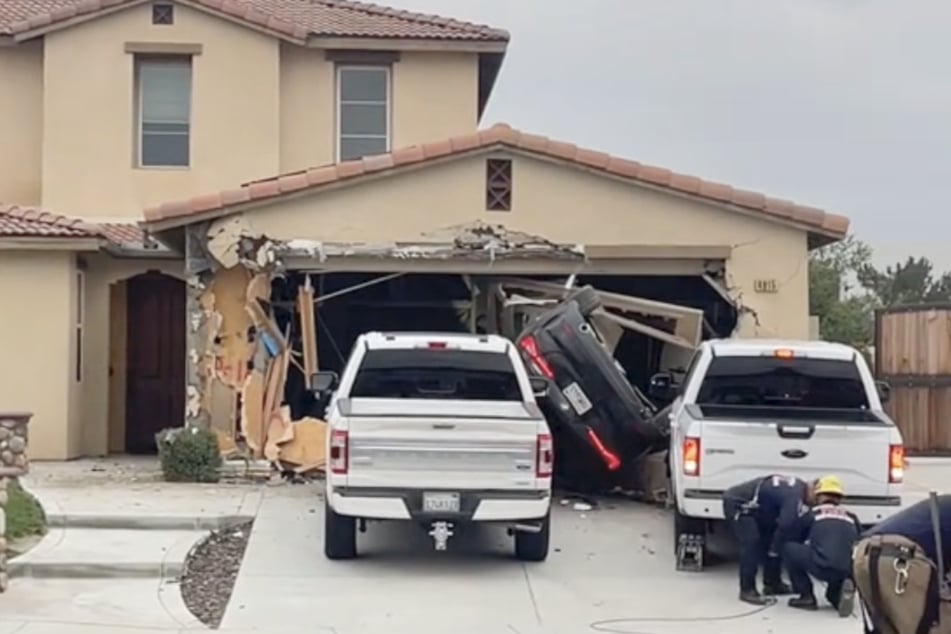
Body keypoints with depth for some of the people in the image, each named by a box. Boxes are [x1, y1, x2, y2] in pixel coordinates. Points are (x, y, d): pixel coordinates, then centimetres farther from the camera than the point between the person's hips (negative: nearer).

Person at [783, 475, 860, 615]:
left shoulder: (811, 515, 17)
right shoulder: (852, 518, 25)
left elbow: (793, 539, 28)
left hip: (823, 567, -4)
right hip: (849, 573, 4)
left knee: (788, 548, 21)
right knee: (834, 596, 36)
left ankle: (807, 596, 16)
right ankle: (838, 594, 1)